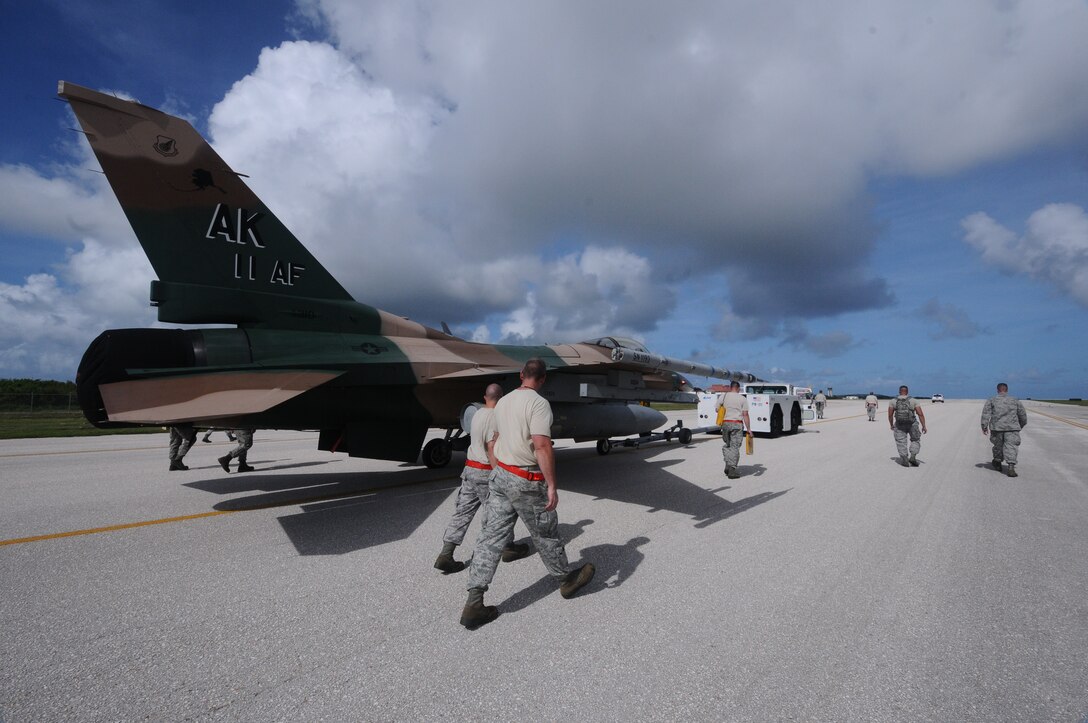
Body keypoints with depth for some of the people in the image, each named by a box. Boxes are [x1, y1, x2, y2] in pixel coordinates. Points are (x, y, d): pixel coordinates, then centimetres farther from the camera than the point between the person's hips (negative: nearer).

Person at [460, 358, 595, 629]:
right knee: (545, 535, 12)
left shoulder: (503, 401, 10)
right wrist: (552, 485, -20)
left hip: (500, 475, 7)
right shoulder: (538, 403, -16)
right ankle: (567, 580, 35)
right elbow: (542, 445, -24)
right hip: (527, 481, -7)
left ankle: (473, 604, 6)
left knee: (491, 537, 5)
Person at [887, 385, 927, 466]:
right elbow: (920, 414, -9)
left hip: (899, 425, 0)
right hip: (912, 424, 0)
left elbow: (890, 415, -1)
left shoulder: (893, 401, -3)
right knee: (915, 440, 19)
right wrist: (924, 426, -5)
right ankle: (912, 457, 6)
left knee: (901, 443, 10)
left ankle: (904, 460, 5)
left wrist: (891, 425, 13)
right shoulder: (914, 401, -4)